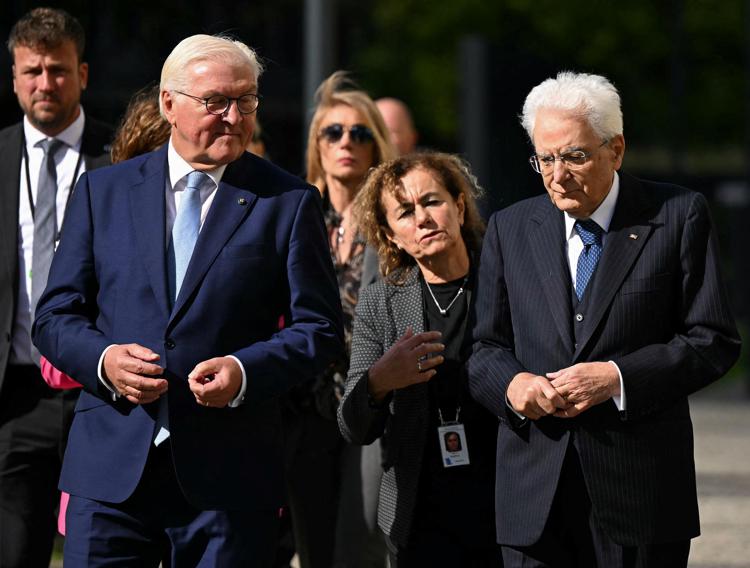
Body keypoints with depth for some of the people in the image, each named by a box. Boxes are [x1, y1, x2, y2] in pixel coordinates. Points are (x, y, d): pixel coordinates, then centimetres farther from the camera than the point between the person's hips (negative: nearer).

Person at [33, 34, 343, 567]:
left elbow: (319, 327, 2)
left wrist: (245, 371, -16)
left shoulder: (289, 202, 5)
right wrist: (104, 360, -12)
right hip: (111, 467, 1)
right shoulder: (104, 191, 10)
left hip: (228, 477, -1)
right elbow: (55, 316, 10)